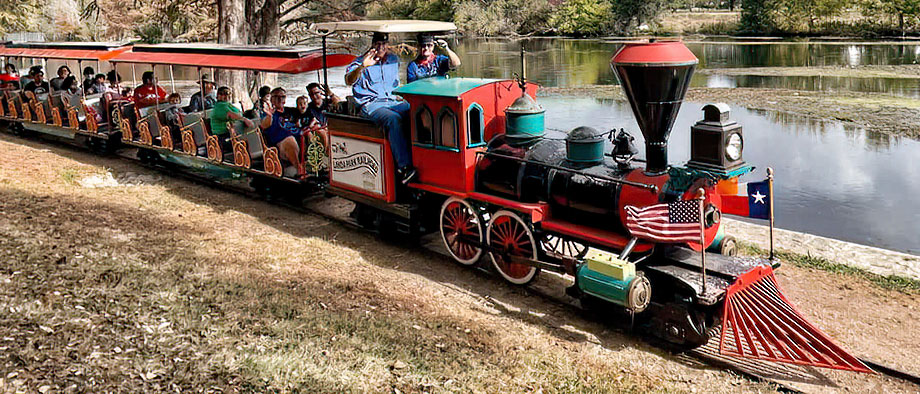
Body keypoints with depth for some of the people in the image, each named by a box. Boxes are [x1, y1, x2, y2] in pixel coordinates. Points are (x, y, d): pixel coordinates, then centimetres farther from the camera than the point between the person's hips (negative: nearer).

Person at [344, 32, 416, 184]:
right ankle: (404, 167, -42)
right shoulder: (361, 61, 3)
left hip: (393, 101, 5)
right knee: (394, 120, -37)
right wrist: (362, 66, -32)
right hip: (371, 105, -5)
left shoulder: (394, 60, 20)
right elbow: (348, 81, -16)